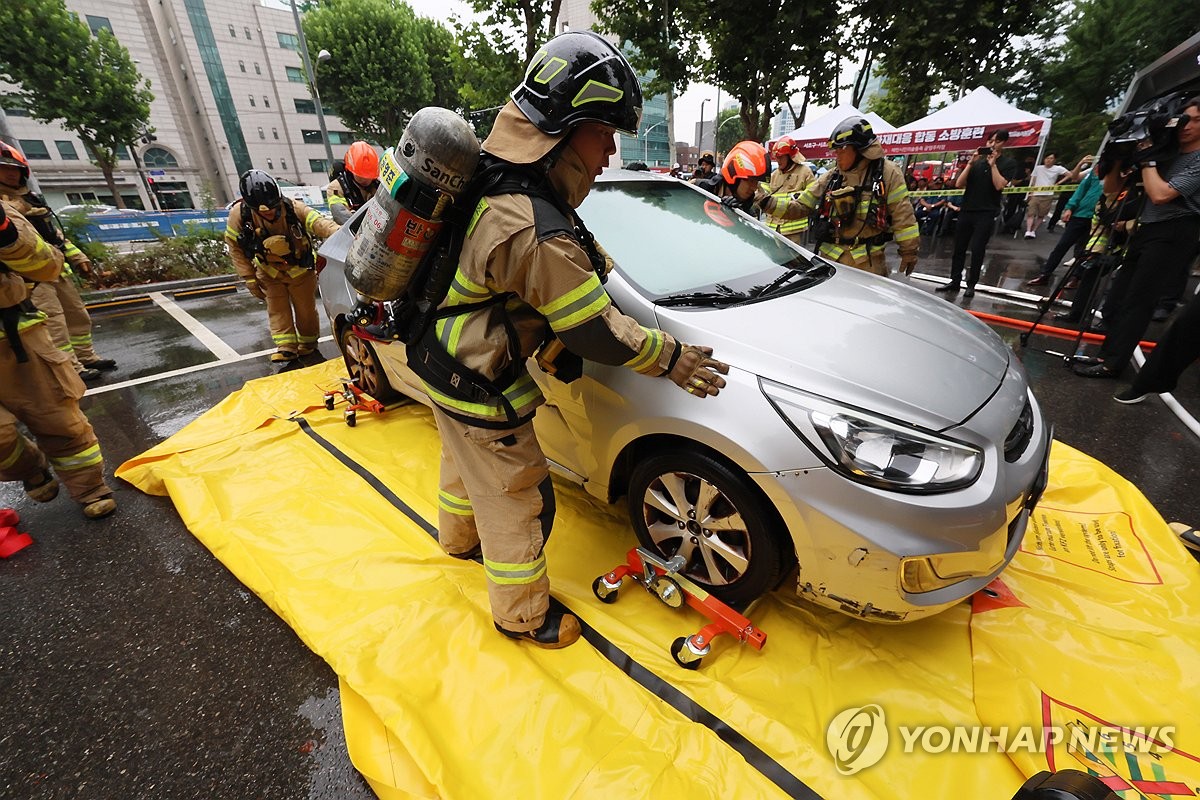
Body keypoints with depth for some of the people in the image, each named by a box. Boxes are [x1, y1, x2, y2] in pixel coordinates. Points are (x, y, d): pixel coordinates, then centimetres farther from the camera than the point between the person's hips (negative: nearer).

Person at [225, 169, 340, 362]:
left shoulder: (292, 208, -27)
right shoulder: (239, 214, -20)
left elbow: (319, 222, -39)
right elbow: (235, 248, -8)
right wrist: (249, 278, -9)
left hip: (300, 269, -2)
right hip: (269, 272, 2)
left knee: (305, 308, 7)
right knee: (277, 309, -2)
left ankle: (308, 343, 27)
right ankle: (287, 347, 4)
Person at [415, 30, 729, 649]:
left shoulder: (496, 172, -2)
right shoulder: (536, 232, -32)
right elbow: (595, 332, -25)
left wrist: (593, 262, 6)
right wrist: (671, 358, -12)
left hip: (446, 362, 10)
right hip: (481, 396, -10)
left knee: (466, 464, 31)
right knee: (518, 504, 8)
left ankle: (458, 539, 60)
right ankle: (523, 618, 32)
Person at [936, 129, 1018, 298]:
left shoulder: (1008, 163, 3)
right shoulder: (977, 160, 11)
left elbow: (999, 185, -12)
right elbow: (959, 184, 2)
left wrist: (993, 164, -11)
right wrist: (970, 163, -7)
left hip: (986, 213, -3)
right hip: (966, 210, 4)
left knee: (977, 250, -5)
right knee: (959, 248, 5)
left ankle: (971, 285, 2)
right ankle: (955, 282, 12)